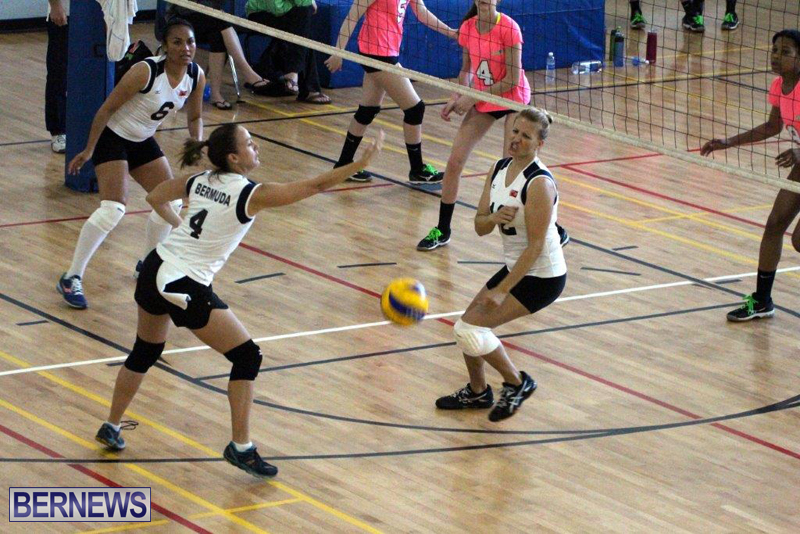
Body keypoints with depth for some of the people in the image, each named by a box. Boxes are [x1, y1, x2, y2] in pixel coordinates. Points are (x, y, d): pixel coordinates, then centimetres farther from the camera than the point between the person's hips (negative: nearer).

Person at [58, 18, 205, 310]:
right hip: (112, 137, -8)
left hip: (143, 142, 8)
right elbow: (106, 109, -21)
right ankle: (71, 279, -14)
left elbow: (195, 117, 8)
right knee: (113, 208, -20)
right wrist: (88, 150, -18)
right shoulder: (145, 72, -29)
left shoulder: (197, 76, -9)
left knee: (171, 200, 9)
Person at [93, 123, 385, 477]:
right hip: (186, 289, -8)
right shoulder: (250, 195, -14)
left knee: (145, 352, 27)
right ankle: (240, 446, 3)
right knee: (247, 357, 3)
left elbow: (154, 198, 21)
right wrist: (361, 163, -11)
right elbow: (315, 186, -13)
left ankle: (111, 428, 40)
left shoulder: (199, 182, 6)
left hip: (154, 271, 8)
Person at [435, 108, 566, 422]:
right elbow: (480, 227, 4)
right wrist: (494, 218, -20)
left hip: (542, 278, -8)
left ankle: (517, 384, 6)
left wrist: (502, 290, -22)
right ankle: (478, 392, 32)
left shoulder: (539, 184, -24)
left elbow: (535, 246, -24)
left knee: (470, 328, -14)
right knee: (467, 324, 9)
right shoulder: (498, 170, 1)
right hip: (515, 267, 8)